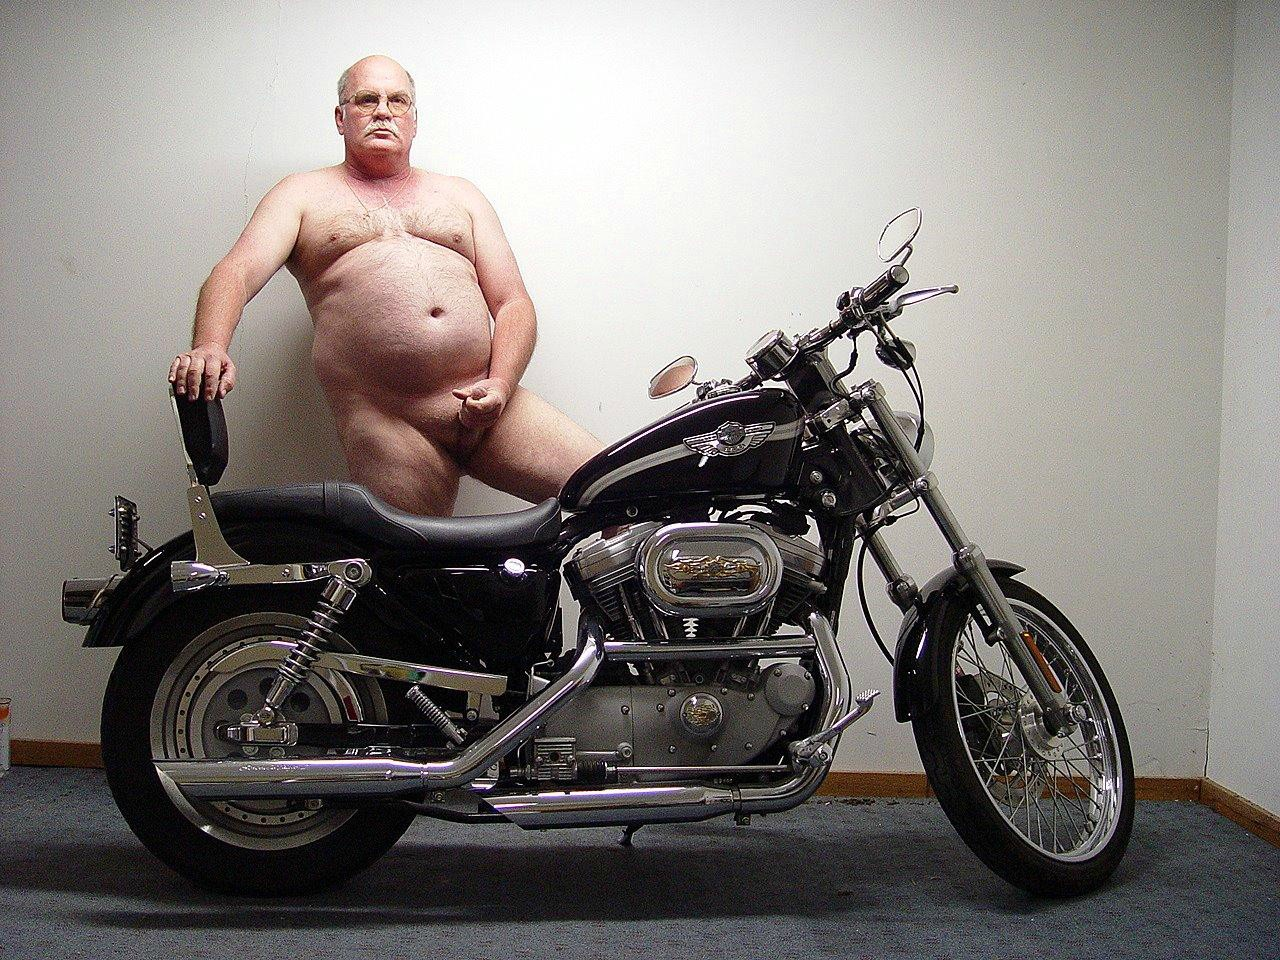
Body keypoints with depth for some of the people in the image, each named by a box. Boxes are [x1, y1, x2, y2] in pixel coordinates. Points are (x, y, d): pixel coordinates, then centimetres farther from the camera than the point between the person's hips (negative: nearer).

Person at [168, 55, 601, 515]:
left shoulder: (460, 195, 24)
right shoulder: (302, 194, 16)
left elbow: (513, 302, 15)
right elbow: (237, 271, -1)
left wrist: (500, 383, -5)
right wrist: (209, 347, -23)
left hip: (487, 406, 2)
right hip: (383, 422, -2)